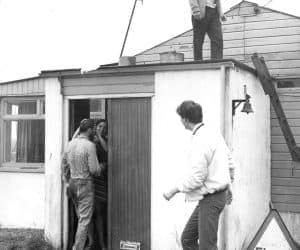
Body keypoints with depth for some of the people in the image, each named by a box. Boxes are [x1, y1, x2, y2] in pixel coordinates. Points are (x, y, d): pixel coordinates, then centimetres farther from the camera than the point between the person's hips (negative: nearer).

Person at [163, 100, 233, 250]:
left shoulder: (200, 141, -22)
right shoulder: (215, 135, 7)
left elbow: (196, 178, -23)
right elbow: (228, 159, 17)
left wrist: (173, 191, -11)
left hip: (210, 199, -10)